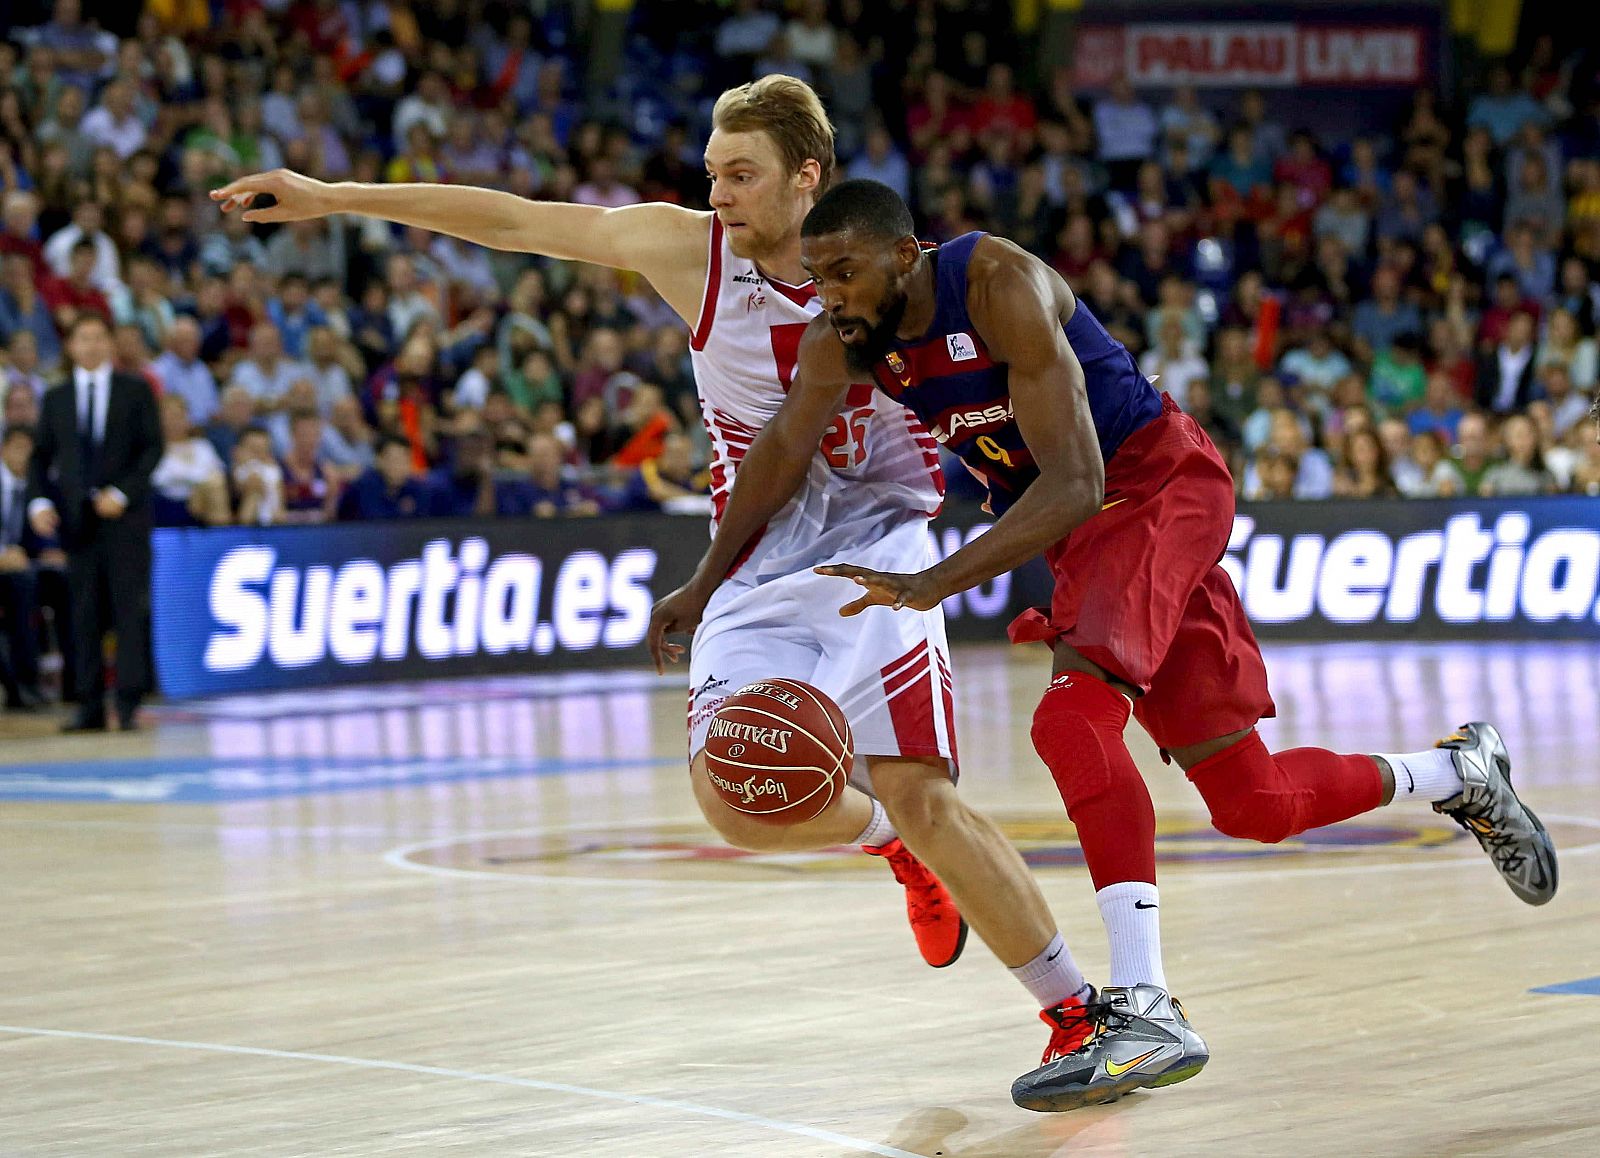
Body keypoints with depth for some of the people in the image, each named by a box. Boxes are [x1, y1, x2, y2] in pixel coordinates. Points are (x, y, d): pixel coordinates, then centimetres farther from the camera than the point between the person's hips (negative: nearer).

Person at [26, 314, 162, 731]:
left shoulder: (136, 390, 7)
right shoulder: (56, 398, 13)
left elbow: (152, 448, 1)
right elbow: (41, 457, 12)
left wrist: (122, 493, -12)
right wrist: (39, 501, -5)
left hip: (124, 514, -2)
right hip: (77, 519, 2)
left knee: (131, 609, -7)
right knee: (85, 615, 1)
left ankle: (130, 701, -8)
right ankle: (90, 705, 2)